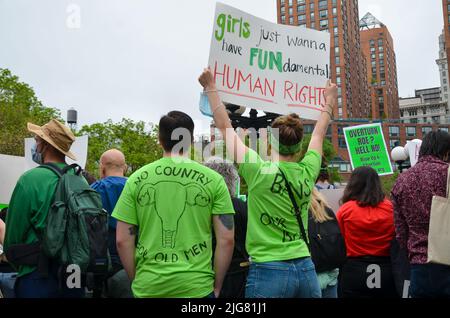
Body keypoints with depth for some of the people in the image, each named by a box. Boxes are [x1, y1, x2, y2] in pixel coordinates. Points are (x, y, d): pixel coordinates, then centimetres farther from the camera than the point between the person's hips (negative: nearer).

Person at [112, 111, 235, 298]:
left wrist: (136, 280, 11)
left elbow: (123, 240, 0)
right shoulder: (213, 179, -3)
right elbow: (226, 240, -5)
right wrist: (217, 285, 5)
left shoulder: (137, 179, 0)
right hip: (197, 286, -1)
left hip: (148, 287, 1)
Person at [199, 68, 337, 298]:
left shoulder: (259, 171, -12)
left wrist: (210, 88, 9)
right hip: (306, 269, 5)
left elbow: (225, 127, -2)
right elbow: (318, 134, 19)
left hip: (269, 271, -4)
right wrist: (329, 102, 36)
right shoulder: (307, 173, 0)